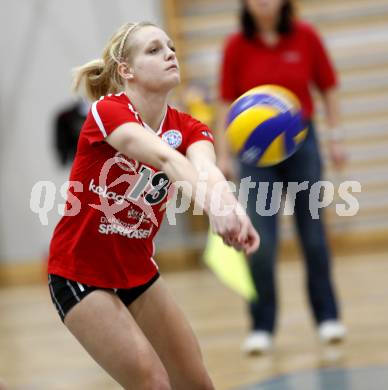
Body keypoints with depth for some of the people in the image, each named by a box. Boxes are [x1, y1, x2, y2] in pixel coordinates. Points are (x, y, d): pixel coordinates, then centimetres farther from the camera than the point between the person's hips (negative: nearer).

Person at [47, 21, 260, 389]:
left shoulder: (187, 129, -5)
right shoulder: (106, 111, -20)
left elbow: (204, 168, -30)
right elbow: (164, 157, -40)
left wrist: (231, 206, -53)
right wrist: (211, 206, -58)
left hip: (138, 272, 6)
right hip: (79, 275, -6)